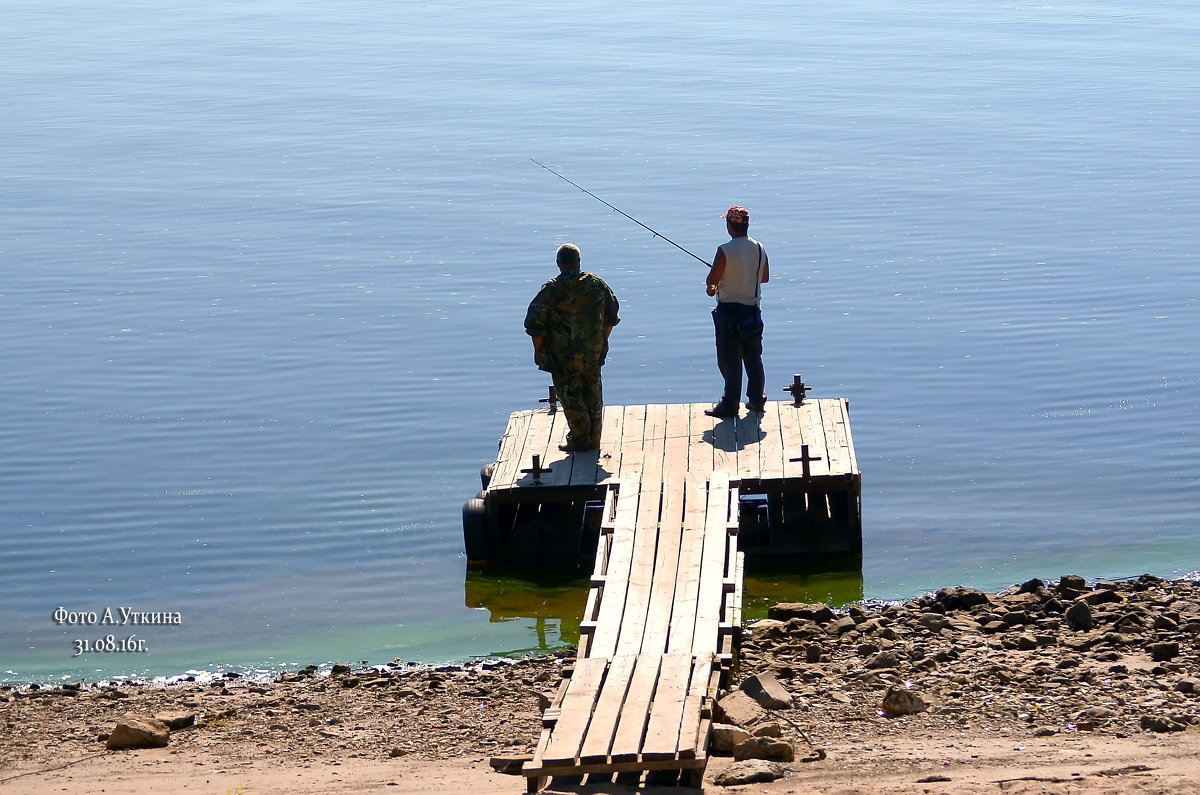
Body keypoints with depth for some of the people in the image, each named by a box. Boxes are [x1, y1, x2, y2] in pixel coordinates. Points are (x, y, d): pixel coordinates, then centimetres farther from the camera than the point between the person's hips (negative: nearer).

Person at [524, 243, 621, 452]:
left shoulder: (551, 290, -14)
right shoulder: (597, 284, -3)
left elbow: (536, 324, -13)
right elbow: (611, 316, 9)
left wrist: (538, 351, 0)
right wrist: (601, 343, 21)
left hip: (563, 357, -4)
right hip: (593, 354, 4)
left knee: (571, 398, 7)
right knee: (593, 396, 16)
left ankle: (579, 439, 9)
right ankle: (593, 440, 23)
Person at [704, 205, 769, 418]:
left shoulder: (725, 251, -19)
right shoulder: (759, 248, -1)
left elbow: (712, 280, -15)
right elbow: (765, 277, 11)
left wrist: (712, 285, 8)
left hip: (729, 310, -5)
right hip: (752, 310, 5)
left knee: (729, 360, 1)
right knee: (753, 357, 16)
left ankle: (730, 405, 3)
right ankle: (757, 399, 24)